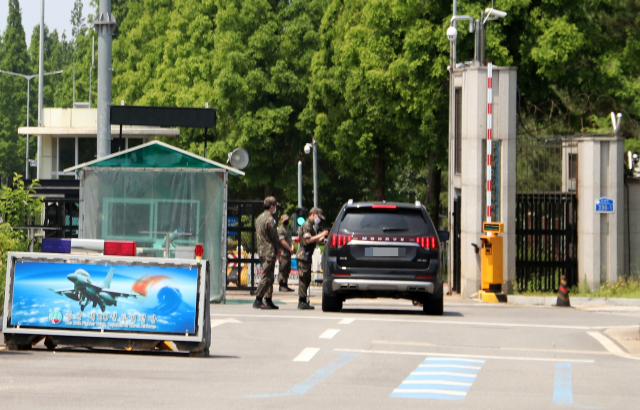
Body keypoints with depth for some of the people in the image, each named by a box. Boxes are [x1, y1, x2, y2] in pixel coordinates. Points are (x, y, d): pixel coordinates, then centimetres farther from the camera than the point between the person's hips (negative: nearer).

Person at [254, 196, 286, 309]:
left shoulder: (259, 218, 14)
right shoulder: (270, 219, -15)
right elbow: (274, 237, -14)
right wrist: (280, 247, 4)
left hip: (261, 250, 9)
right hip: (269, 251, -9)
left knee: (269, 276, 13)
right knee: (267, 277, -9)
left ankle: (268, 300, 14)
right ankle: (258, 300, -14)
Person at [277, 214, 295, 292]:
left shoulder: (288, 230, 21)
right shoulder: (280, 230, -8)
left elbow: (290, 240, 17)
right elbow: (282, 241, -16)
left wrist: (292, 247, -3)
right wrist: (290, 249, -11)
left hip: (288, 253, 9)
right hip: (283, 252, -9)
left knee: (287, 270, 11)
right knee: (282, 269, -9)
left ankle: (285, 285, 16)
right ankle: (281, 286, -8)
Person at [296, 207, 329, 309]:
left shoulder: (310, 226, 22)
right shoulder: (306, 225, -10)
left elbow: (313, 242, 25)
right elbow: (308, 240, -21)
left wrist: (323, 237, 13)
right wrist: (321, 235, -16)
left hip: (307, 256, 10)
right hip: (303, 255, -10)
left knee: (307, 279, 11)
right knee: (303, 279, -10)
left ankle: (303, 301, 13)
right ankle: (302, 302, -10)